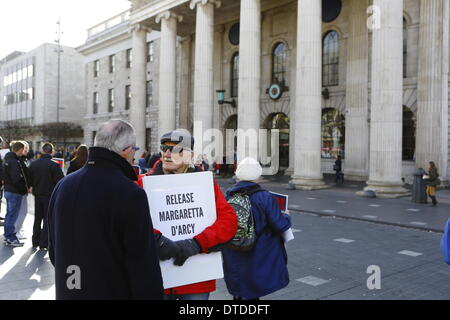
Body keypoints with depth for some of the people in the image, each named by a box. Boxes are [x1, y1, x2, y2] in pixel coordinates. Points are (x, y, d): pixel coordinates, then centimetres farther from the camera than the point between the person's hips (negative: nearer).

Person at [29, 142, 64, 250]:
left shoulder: (33, 164, 0)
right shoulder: (54, 165, -17)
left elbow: (30, 180, 6)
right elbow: (60, 181, -17)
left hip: (37, 195, 5)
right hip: (50, 195, -5)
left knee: (37, 219, 18)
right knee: (47, 219, 4)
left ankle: (35, 241, 26)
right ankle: (43, 243, 5)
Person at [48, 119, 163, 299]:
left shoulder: (62, 185, 1)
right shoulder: (130, 194, -22)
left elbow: (54, 250, 11)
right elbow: (143, 264, -22)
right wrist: (152, 294, -11)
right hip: (114, 292, -6)